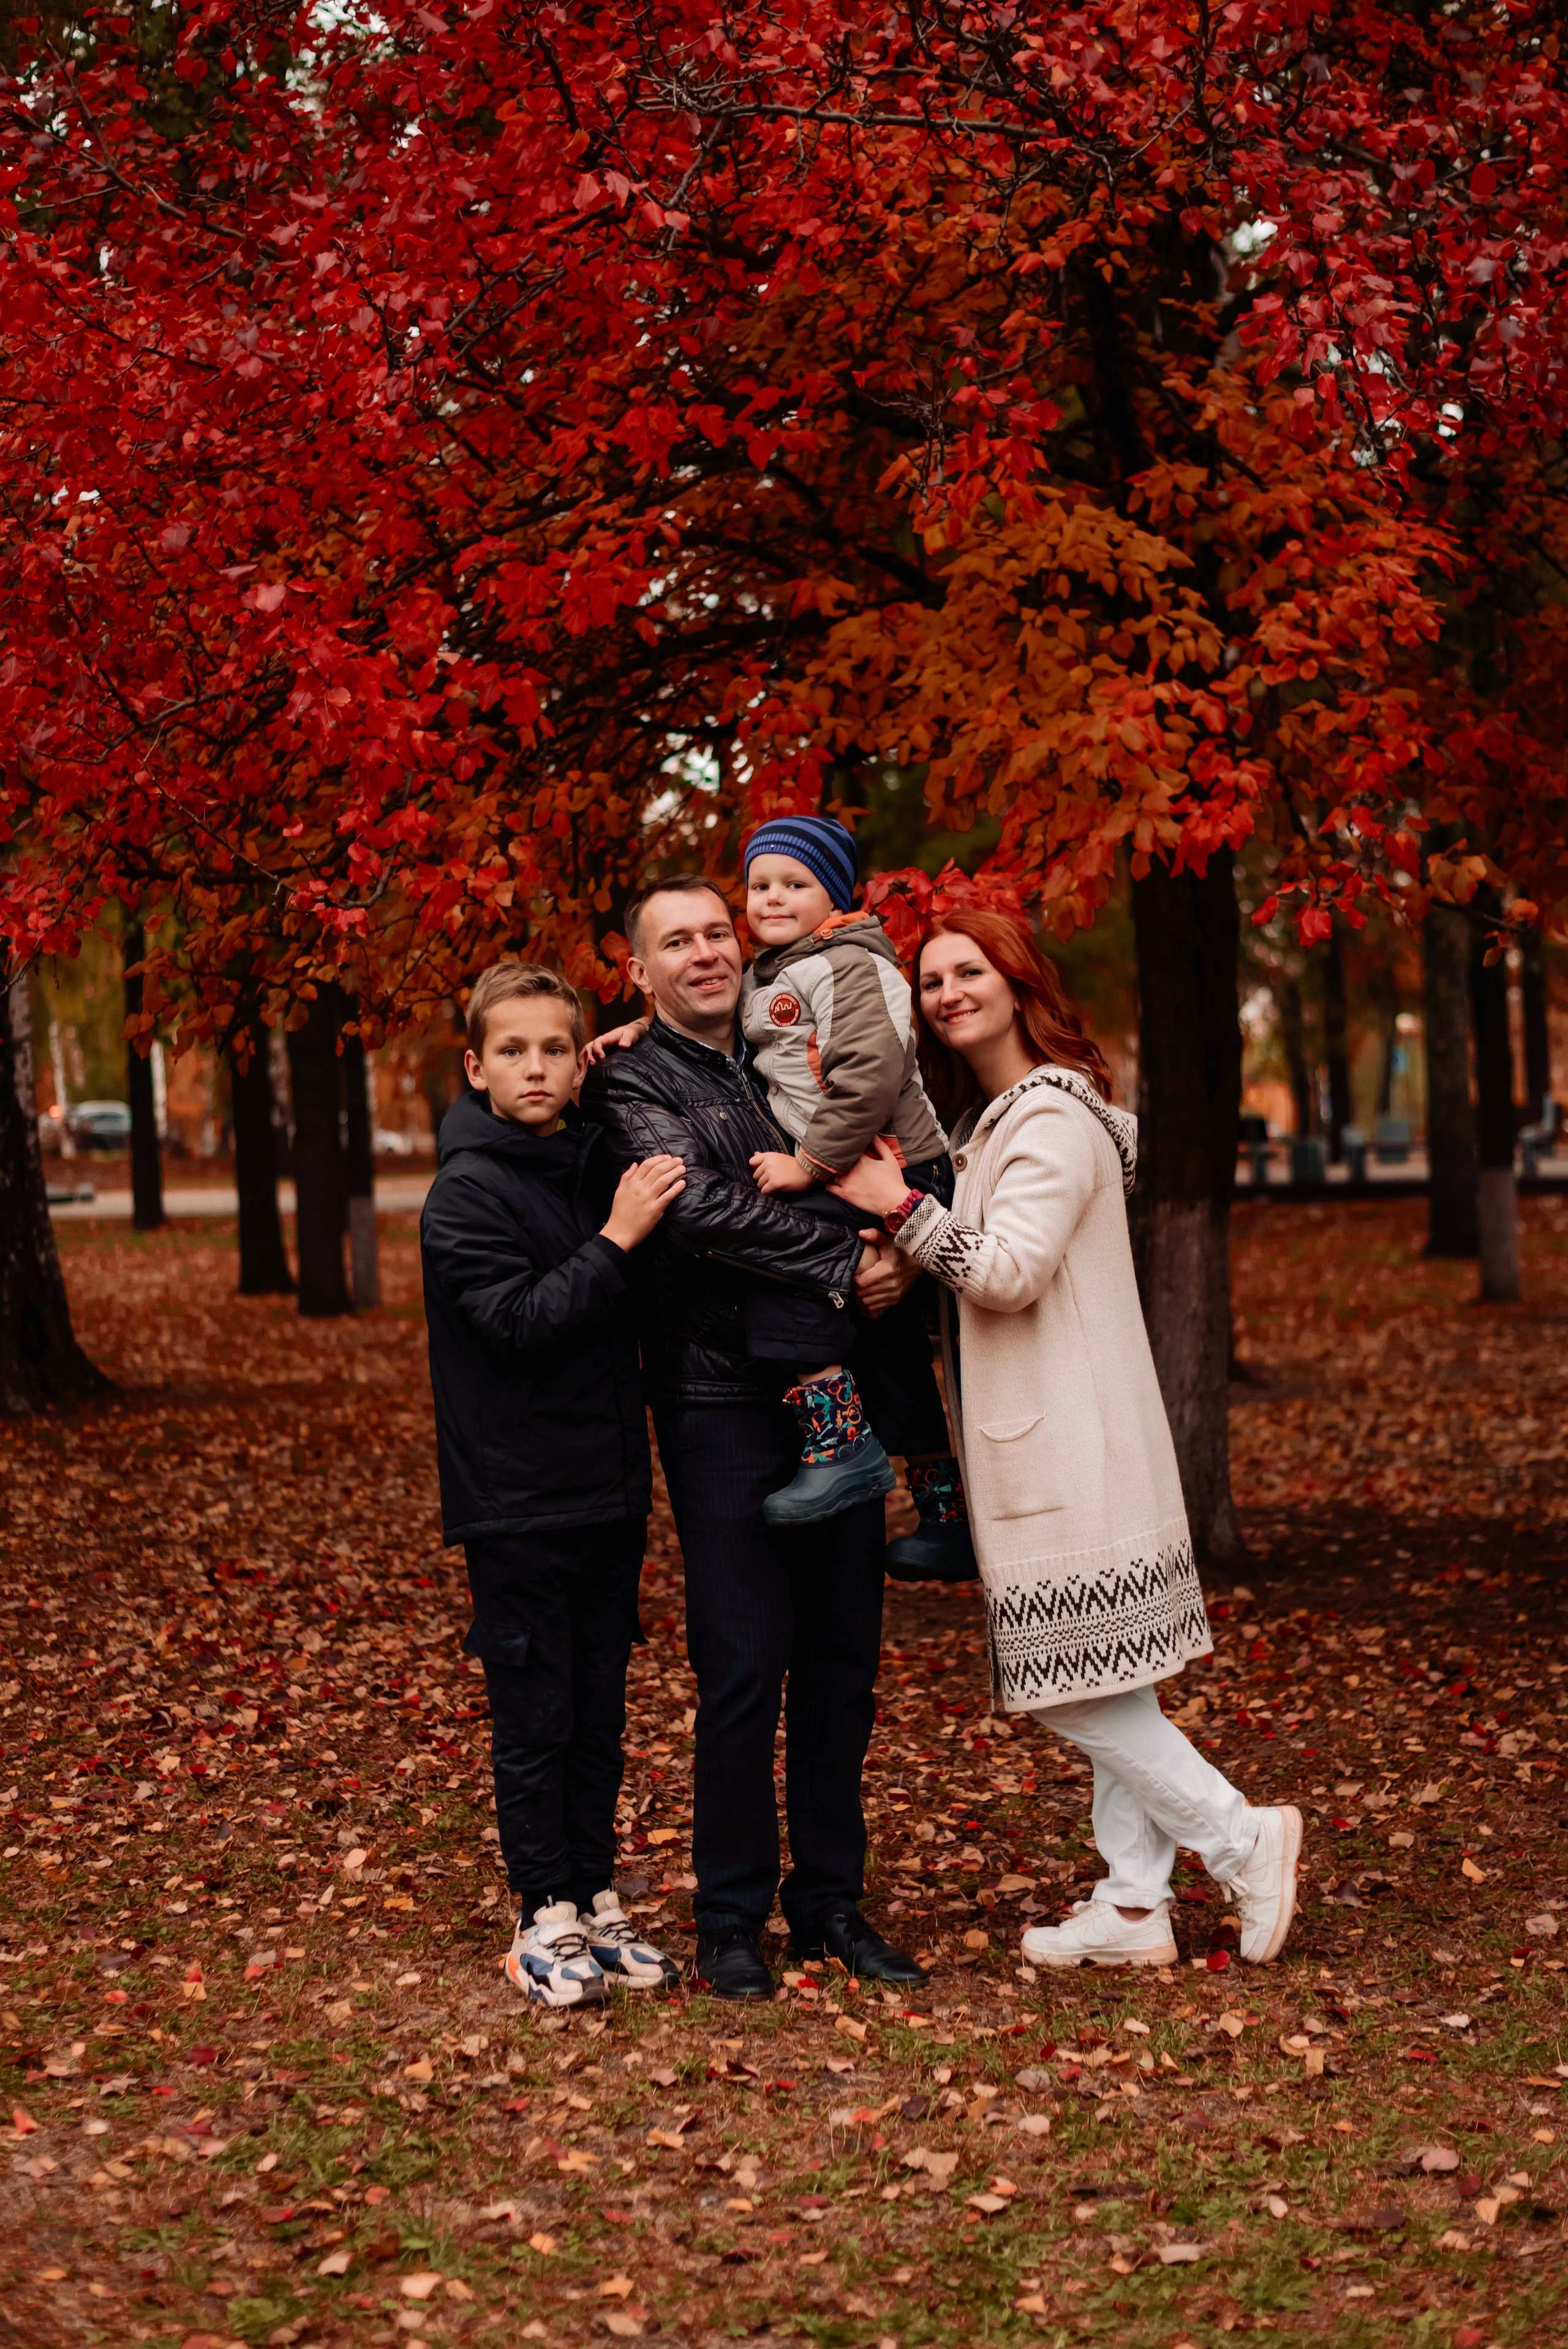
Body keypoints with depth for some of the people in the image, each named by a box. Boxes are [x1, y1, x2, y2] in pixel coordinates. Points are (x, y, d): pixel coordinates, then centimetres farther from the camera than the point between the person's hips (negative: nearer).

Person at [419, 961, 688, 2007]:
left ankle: (598, 1898, 22)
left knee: (600, 1714, 12)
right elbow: (519, 1320, -20)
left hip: (610, 1490, 6)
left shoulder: (599, 1165, 9)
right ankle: (547, 1917, 10)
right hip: (518, 1501, -6)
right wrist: (617, 1239, -26)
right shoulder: (467, 1193, -11)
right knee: (536, 1717, 1)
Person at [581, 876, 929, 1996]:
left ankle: (832, 1900, 20)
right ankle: (732, 1917, 9)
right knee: (745, 1665, -4)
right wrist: (843, 1262, -18)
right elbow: (703, 1209, -17)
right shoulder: (632, 1083, -1)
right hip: (725, 1402, -5)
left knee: (844, 1659, 8)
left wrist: (893, 1252, -3)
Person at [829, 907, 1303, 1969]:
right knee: (1108, 1682, 11)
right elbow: (980, 1264, 21)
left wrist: (903, 1207, -15)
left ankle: (1245, 1841, 1)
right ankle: (1134, 1903, 16)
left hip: (1073, 1441, -10)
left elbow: (1010, 1271, -21)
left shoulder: (1053, 1117, -13)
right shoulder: (994, 1116, 18)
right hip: (1044, 1438, 10)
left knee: (1077, 1688, -7)